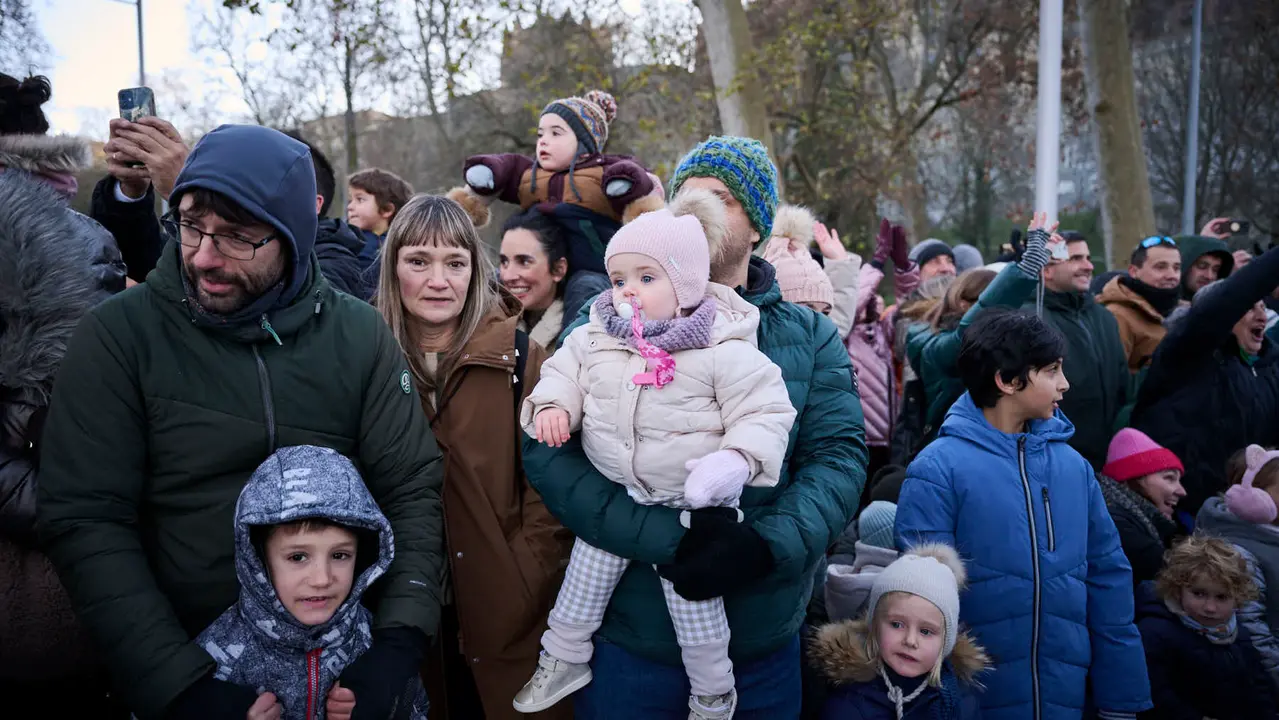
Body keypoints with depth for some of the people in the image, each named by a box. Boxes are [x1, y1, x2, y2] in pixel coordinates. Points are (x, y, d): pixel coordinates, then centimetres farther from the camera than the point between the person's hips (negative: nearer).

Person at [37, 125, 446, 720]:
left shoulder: (358, 335, -7)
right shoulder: (117, 335, -11)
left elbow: (411, 489, -6)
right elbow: (83, 520, -14)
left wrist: (398, 642, -18)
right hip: (187, 667, -1)